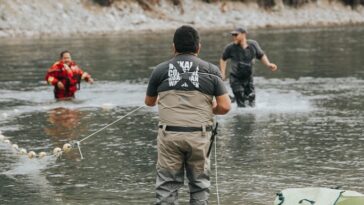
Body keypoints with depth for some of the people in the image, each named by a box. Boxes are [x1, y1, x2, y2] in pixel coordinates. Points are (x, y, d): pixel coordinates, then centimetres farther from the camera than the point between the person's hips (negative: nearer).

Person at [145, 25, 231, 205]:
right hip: (199, 135, 0)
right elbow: (224, 107, -2)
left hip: (169, 134, 0)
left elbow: (149, 102, 20)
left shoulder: (160, 70, 4)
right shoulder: (211, 70, 3)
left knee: (167, 185, 4)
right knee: (199, 184, 11)